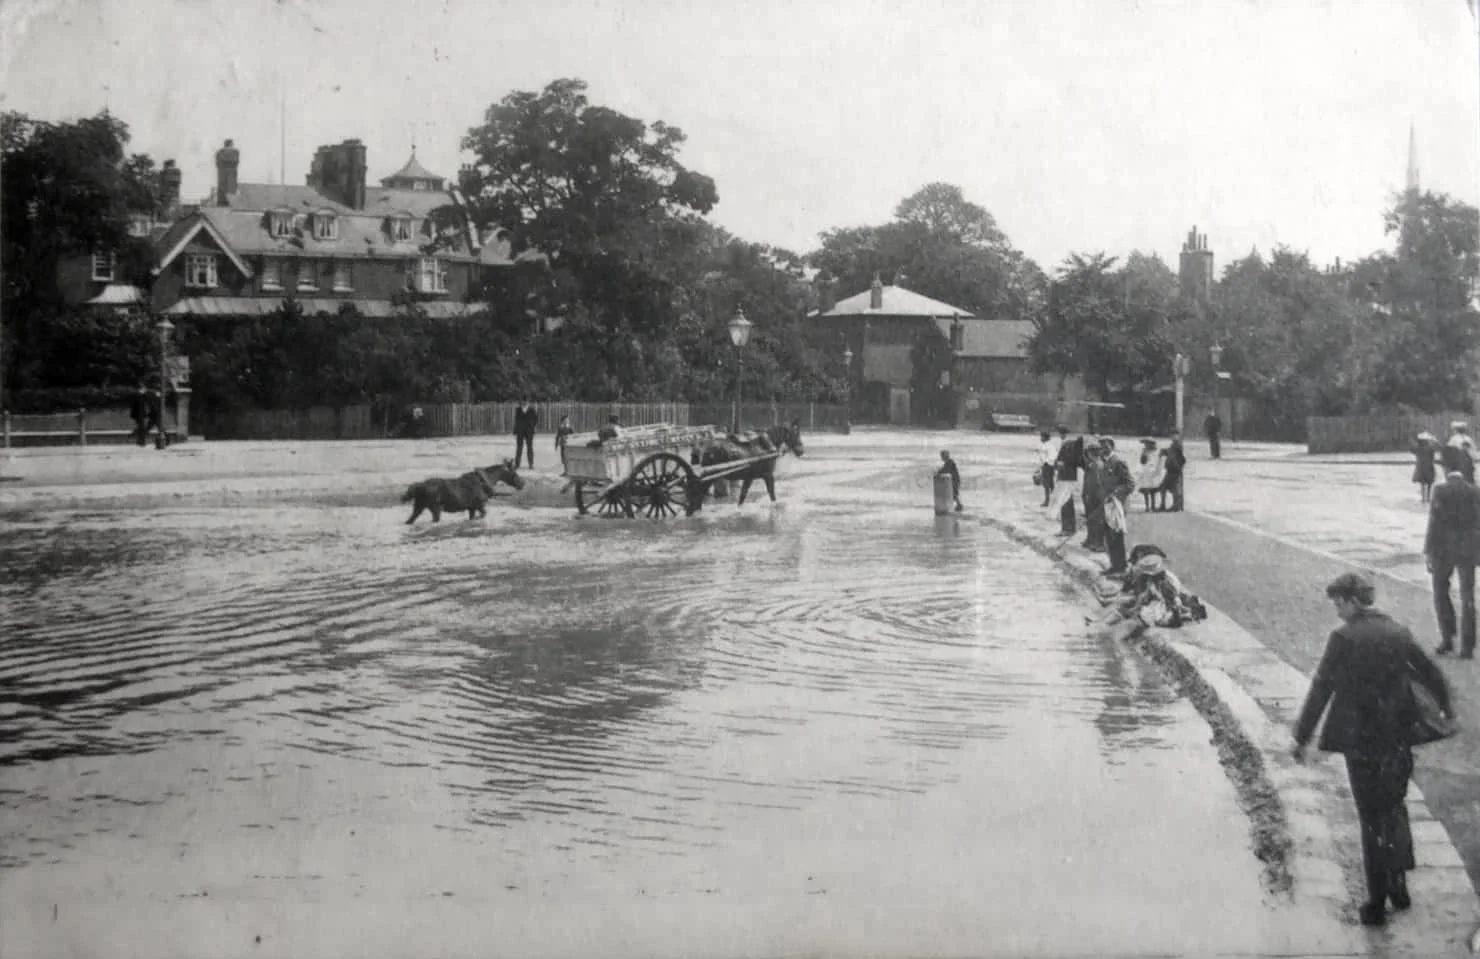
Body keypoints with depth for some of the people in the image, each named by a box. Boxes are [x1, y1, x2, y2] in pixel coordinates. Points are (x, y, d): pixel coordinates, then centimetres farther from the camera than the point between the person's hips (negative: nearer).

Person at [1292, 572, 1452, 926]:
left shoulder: (1344, 638, -13)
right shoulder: (1399, 633, 1)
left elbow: (1321, 689, -13)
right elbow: (1431, 675, 10)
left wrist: (1301, 737, -7)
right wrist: (1445, 711, 28)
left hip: (1361, 740, -4)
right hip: (1398, 737, 4)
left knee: (1371, 818, 5)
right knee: (1394, 808, 23)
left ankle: (1377, 903, 10)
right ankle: (1398, 884, 27)